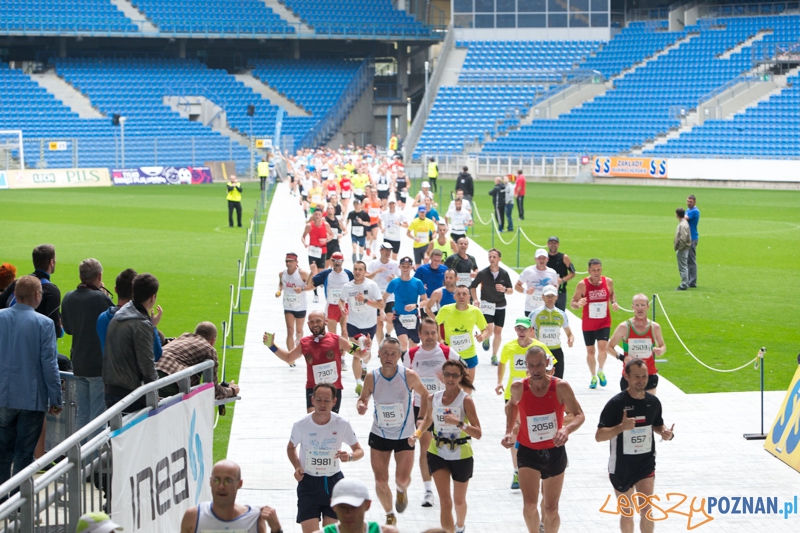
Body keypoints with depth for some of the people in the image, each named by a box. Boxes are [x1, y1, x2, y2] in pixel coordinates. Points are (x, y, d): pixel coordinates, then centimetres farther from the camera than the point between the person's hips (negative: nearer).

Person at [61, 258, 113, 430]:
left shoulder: (68, 298, 3)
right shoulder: (101, 298, -18)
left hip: (78, 364, 7)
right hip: (100, 364, -7)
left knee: (81, 414, 14)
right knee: (98, 415, -2)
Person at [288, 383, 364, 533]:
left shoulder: (342, 424, -9)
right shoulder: (301, 425, -10)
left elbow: (359, 450, 2)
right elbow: (291, 448, 10)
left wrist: (350, 457, -21)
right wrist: (297, 467, -8)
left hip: (334, 482, 1)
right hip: (308, 483, -1)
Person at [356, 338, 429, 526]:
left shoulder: (409, 376, -17)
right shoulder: (371, 377, -13)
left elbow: (424, 395, 0)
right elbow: (363, 399, 1)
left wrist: (421, 419, -5)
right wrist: (361, 405, -22)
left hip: (405, 436, -1)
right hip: (379, 435, 1)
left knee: (402, 479, -4)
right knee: (380, 481, 2)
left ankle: (402, 491, 35)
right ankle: (390, 516, 27)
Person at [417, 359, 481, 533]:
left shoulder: (466, 400, -17)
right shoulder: (434, 398, -4)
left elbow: (478, 433, -23)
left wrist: (458, 423, -37)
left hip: (461, 455, -2)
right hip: (437, 453, 2)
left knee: (459, 500, 18)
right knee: (445, 501, -11)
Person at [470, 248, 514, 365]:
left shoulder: (504, 273, -3)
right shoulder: (482, 273, -8)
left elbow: (511, 290, 4)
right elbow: (473, 286, 5)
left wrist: (504, 289, -18)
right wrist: (475, 299, -9)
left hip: (500, 306, 3)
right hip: (487, 305, -3)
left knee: (498, 331, 6)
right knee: (489, 331, -18)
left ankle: (494, 356, 20)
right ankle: (486, 338, 20)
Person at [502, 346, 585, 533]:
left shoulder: (561, 387, -16)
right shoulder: (519, 388, -12)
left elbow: (579, 415, -11)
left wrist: (567, 429, -32)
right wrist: (509, 431, -2)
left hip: (555, 452, 0)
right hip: (528, 452, 0)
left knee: (551, 509, 10)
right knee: (529, 505, -14)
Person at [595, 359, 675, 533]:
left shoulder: (653, 402, -1)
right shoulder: (616, 403, -14)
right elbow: (599, 436, -16)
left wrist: (666, 433, -5)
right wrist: (621, 427, -32)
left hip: (646, 462, 2)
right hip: (622, 464, -2)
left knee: (646, 509, -13)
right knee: (627, 512, 12)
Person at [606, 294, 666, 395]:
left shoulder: (655, 327, 1)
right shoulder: (624, 327, -6)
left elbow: (663, 346, 15)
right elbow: (609, 347, 1)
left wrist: (660, 351, -10)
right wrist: (621, 357, -18)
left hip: (650, 376, 2)